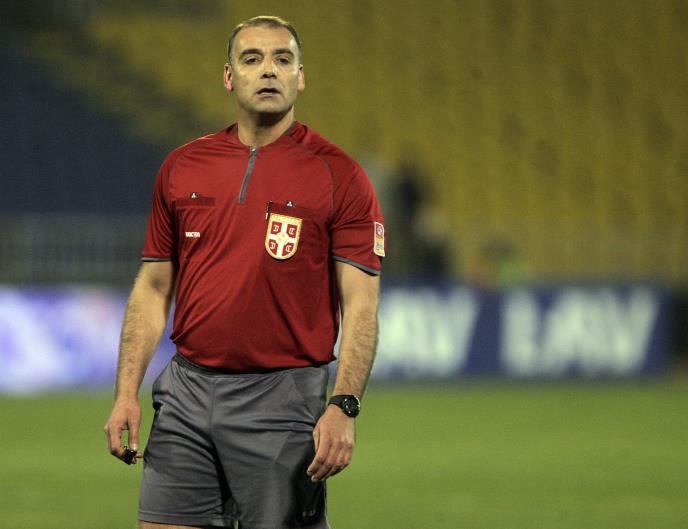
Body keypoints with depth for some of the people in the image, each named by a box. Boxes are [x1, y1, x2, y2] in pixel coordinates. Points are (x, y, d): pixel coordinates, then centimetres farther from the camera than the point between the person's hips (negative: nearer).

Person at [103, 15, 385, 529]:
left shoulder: (338, 175, -2)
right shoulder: (182, 169, 10)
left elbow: (360, 303, -6)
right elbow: (153, 287, 14)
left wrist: (343, 407, -18)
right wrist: (126, 393, 5)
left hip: (281, 400, -4)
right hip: (187, 389, 4)